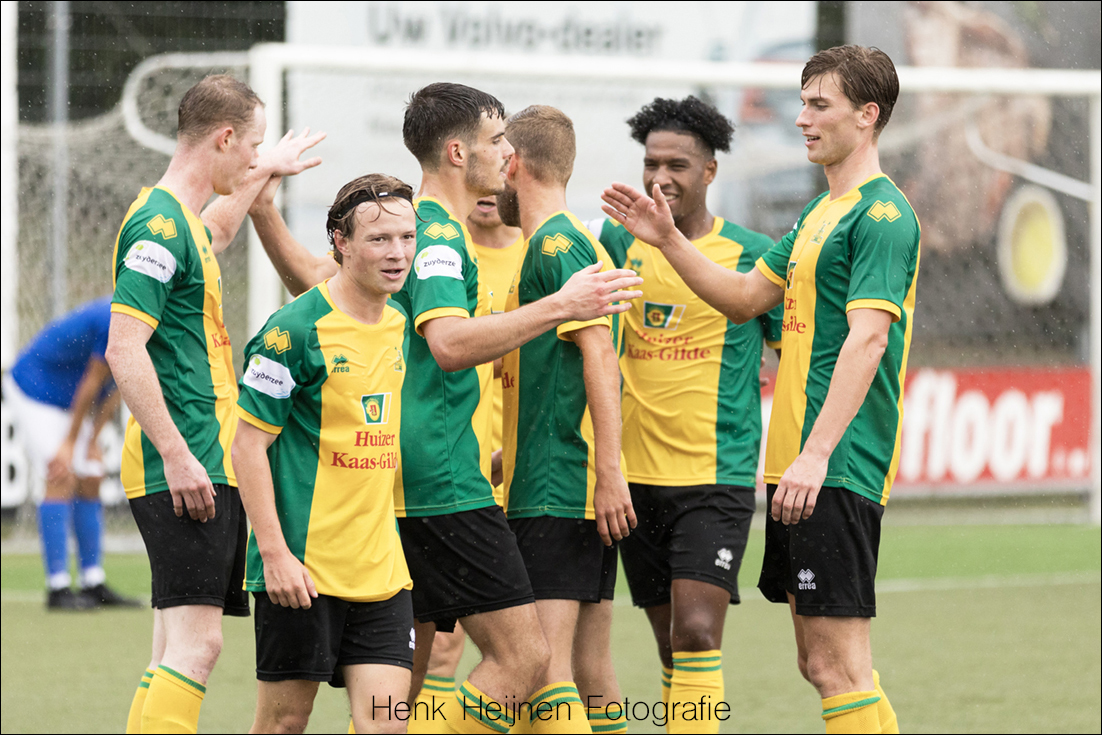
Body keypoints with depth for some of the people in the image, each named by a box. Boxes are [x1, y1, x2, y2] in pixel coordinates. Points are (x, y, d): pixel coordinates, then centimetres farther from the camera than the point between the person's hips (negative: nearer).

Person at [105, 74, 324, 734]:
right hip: (181, 472, -10)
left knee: (181, 647, 9)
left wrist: (266, 174, 53)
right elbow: (124, 348, -21)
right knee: (194, 642, -16)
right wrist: (176, 455, -23)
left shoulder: (183, 220, 18)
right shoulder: (161, 225, -13)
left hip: (204, 469, 10)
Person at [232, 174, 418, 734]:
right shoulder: (294, 329, -11)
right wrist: (274, 552, -17)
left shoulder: (404, 327, 10)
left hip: (382, 567, 6)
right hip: (301, 568, -6)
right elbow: (249, 443, -11)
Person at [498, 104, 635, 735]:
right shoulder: (567, 242, 21)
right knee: (591, 670, 9)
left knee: (544, 664, -15)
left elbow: (600, 353, -19)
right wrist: (511, 455, 35)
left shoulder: (556, 244, -10)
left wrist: (609, 472, -24)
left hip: (556, 493, -10)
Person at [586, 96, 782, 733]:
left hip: (716, 474, -4)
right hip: (635, 475, 4)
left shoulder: (752, 255, -2)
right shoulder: (619, 243, 7)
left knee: (698, 632, -16)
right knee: (672, 645, 9)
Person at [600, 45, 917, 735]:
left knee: (838, 663, -11)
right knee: (819, 658, 11)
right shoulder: (821, 212, 19)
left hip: (836, 470, -10)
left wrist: (817, 452, -26)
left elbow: (866, 339, -20)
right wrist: (669, 239, 17)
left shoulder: (882, 213, -11)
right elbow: (746, 298, 26)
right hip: (796, 467, 10)